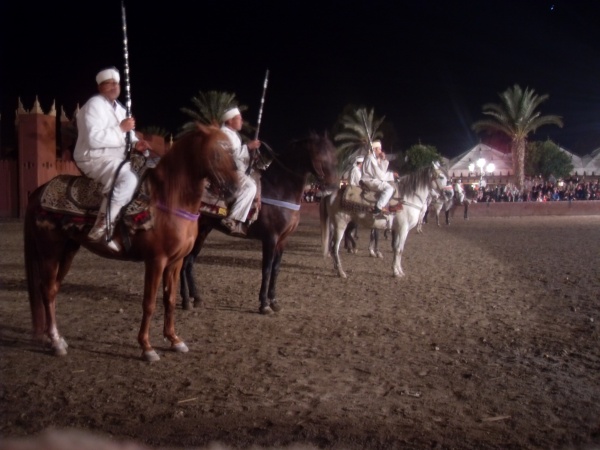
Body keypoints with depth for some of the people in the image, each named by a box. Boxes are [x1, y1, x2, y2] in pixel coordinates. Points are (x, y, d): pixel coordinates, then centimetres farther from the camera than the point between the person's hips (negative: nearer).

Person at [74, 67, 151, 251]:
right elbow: (93, 139, -25)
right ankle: (101, 230, -33)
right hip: (94, 160, -10)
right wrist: (121, 129, -21)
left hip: (117, 159, 10)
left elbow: (125, 134, 22)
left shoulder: (118, 107, 17)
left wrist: (135, 143, -1)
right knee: (128, 179, -33)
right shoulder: (94, 105, -13)